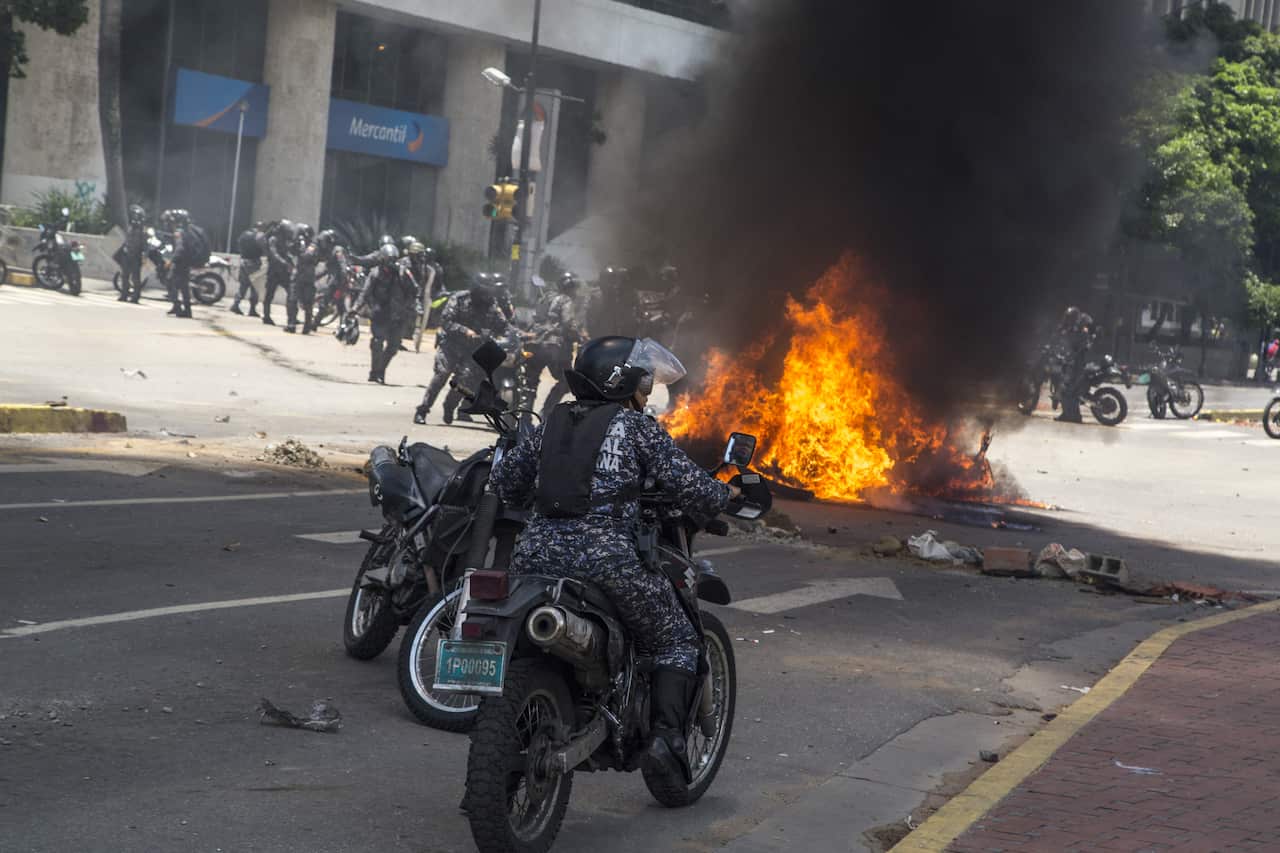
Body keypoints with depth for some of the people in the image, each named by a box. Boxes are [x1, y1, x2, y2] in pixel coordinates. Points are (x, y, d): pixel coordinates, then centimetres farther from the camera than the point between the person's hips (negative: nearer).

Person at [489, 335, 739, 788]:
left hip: (534, 554, 5)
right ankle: (664, 736, -5)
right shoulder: (637, 427, 2)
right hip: (605, 560, -5)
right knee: (678, 642, 12)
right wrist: (726, 494, 19)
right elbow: (690, 486, -2)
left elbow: (503, 479, 25)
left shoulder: (554, 423, 18)